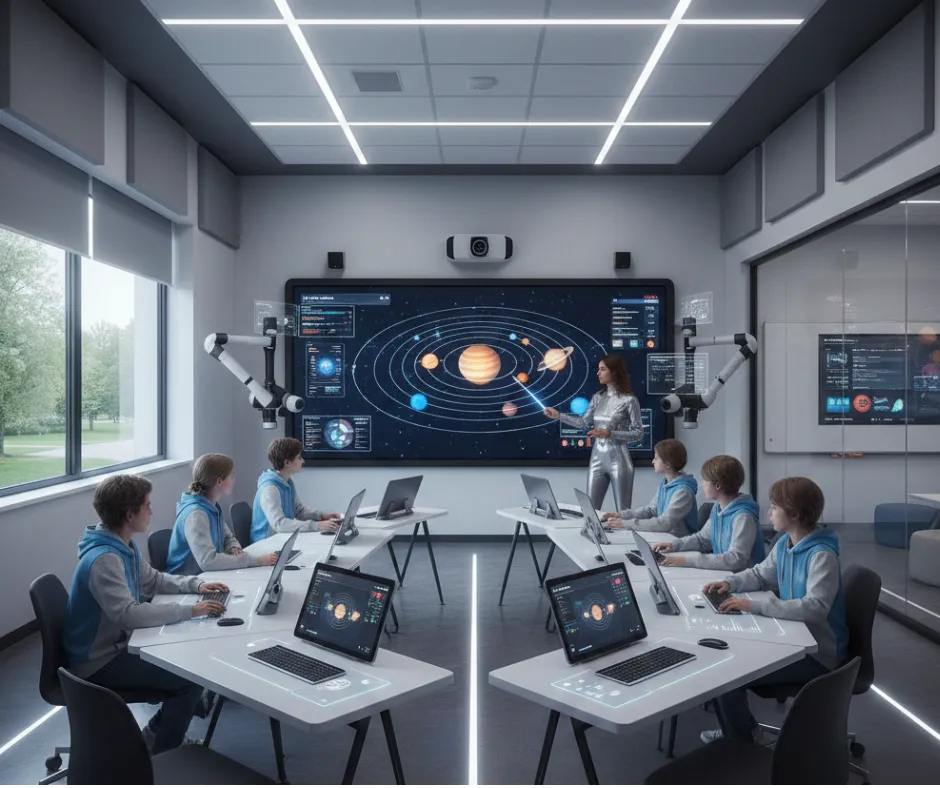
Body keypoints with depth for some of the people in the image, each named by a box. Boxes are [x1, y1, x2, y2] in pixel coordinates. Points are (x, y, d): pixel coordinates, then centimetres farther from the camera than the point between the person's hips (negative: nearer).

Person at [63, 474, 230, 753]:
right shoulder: (104, 559, -28)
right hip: (99, 662, -10)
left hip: (116, 644, 10)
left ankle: (160, 735, 23)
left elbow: (153, 579, 16)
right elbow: (129, 614, -38)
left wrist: (196, 585, 1)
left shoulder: (124, 546, 4)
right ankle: (156, 749, 5)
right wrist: (189, 610, -34)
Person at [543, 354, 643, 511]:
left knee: (623, 511, 3)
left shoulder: (629, 400, -9)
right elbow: (585, 423, 12)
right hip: (597, 459, 5)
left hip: (618, 460, -5)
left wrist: (609, 433, -18)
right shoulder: (597, 398, 8)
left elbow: (638, 433, -9)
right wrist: (558, 415, 5)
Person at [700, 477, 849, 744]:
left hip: (817, 653, -9)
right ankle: (740, 730, 26)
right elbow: (759, 574, 18)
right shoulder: (784, 543, 4)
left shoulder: (822, 555, -25)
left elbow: (815, 607, -37)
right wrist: (730, 582, -2)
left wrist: (755, 606, -38)